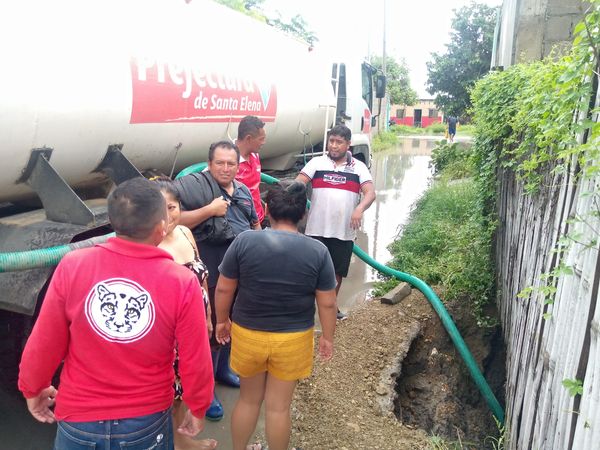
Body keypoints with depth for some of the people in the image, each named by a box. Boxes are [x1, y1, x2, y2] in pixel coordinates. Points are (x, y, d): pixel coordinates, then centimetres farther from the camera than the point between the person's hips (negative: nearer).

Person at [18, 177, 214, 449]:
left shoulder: (73, 265, -17)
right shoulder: (182, 282, -21)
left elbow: (44, 344, -7)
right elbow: (196, 361, -13)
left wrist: (32, 389, 13)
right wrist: (198, 409, 6)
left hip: (79, 421, 1)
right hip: (147, 422, -1)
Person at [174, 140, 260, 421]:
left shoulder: (243, 190, 11)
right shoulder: (197, 185, -12)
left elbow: (254, 222, 24)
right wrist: (209, 210, -24)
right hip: (211, 275, -7)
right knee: (210, 328, 1)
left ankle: (222, 369, 45)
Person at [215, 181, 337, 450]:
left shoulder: (244, 241, -12)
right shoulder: (318, 251, -12)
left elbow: (223, 289, -4)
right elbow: (327, 303, -6)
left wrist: (222, 320, 11)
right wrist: (327, 337, 9)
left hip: (247, 333, 1)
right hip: (293, 339, -1)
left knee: (249, 399, 23)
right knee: (279, 406, 16)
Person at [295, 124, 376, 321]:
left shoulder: (358, 167, 4)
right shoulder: (317, 162, 3)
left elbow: (370, 193, -7)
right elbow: (297, 184, -6)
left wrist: (359, 209, -27)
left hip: (344, 232, 2)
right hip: (317, 229, -1)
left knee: (337, 271, 15)